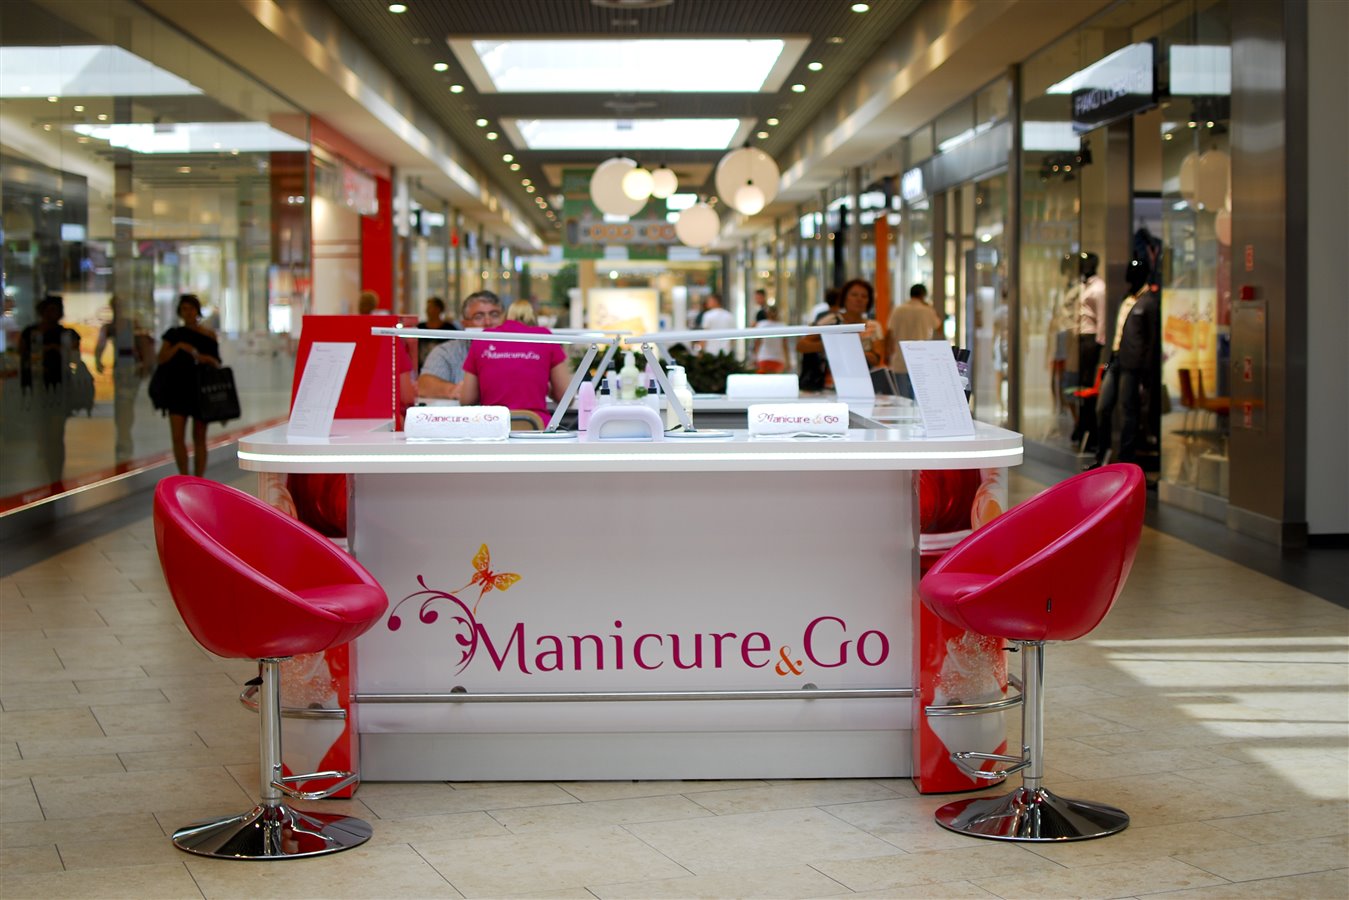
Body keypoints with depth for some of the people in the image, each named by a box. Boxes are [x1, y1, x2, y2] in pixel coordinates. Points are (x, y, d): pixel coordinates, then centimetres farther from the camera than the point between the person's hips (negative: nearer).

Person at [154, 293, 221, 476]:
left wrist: (209, 359, -13)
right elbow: (162, 358, -4)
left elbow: (217, 365, 8)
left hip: (201, 391, -1)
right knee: (177, 437, -6)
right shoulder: (173, 334, 7)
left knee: (199, 438, 3)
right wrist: (179, 346, -17)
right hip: (177, 390, 1)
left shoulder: (209, 335, 5)